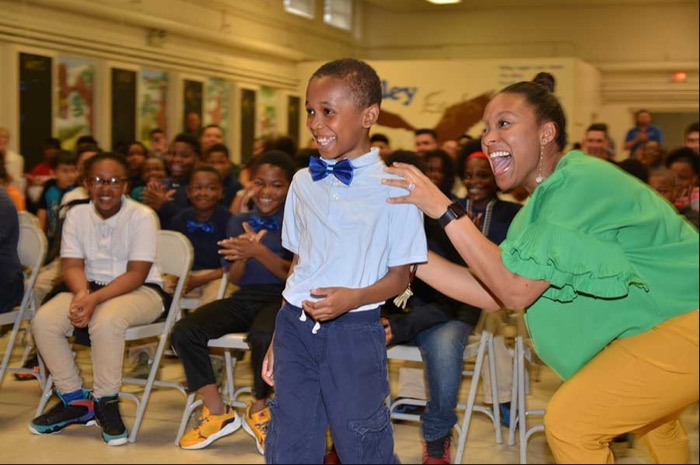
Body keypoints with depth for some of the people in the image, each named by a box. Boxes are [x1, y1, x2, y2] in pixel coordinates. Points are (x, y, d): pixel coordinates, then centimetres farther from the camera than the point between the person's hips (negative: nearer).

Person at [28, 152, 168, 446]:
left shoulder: (142, 216, -13)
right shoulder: (77, 215, 2)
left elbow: (136, 274, -18)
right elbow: (72, 265, -2)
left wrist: (95, 299, -30)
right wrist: (81, 294, -25)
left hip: (140, 291, -5)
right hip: (89, 287, 5)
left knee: (106, 320, -37)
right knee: (44, 321, -19)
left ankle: (105, 402, -16)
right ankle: (75, 400, -2)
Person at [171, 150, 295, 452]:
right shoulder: (239, 223, 13)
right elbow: (234, 279, 10)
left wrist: (259, 252, -23)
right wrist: (244, 254, -13)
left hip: (280, 299, -5)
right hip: (244, 297, 5)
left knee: (263, 336, -39)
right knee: (184, 332, -19)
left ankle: (258, 411, -9)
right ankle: (218, 413, -5)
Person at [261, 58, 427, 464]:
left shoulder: (394, 187, -9)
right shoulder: (304, 182, 7)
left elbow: (400, 276, -4)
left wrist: (353, 297, -22)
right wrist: (279, 337, 15)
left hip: (355, 331, -4)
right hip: (295, 324, 5)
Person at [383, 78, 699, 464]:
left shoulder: (582, 180, -23)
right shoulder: (547, 199, 7)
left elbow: (517, 290, -26)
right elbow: (494, 295, 0)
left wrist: (444, 210, -25)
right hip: (662, 318, 10)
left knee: (569, 420, -13)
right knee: (651, 419, 34)